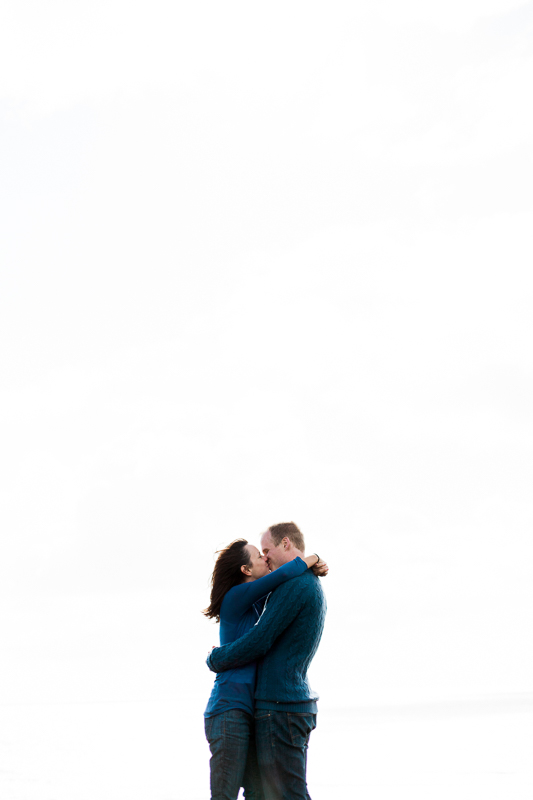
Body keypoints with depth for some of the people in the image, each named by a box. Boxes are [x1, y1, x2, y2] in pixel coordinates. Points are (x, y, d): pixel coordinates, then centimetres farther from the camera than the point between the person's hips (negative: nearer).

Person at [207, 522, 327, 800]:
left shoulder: (294, 584, -14)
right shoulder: (313, 586, 18)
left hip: (280, 705, -10)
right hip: (299, 703, 10)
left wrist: (215, 659, -1)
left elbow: (258, 642, -16)